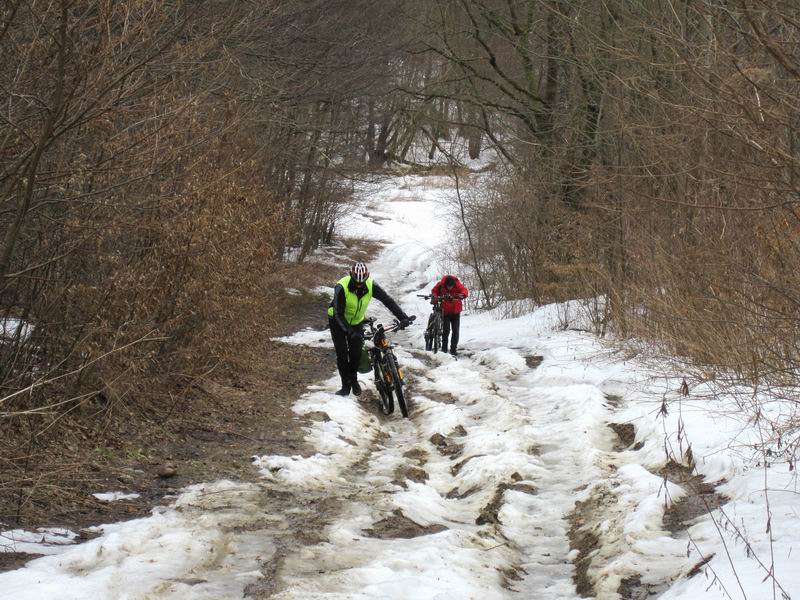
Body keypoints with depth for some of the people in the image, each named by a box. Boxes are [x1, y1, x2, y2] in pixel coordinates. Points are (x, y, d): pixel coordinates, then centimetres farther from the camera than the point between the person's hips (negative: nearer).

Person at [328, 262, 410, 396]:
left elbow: (387, 300, -22)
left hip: (357, 321, 3)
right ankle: (346, 385, 3)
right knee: (342, 354, -8)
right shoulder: (341, 287, -32)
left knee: (356, 353, -4)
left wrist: (402, 317, -33)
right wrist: (350, 331, -41)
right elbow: (338, 313, -32)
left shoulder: (371, 286, -22)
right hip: (338, 321, -3)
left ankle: (353, 379, 21)